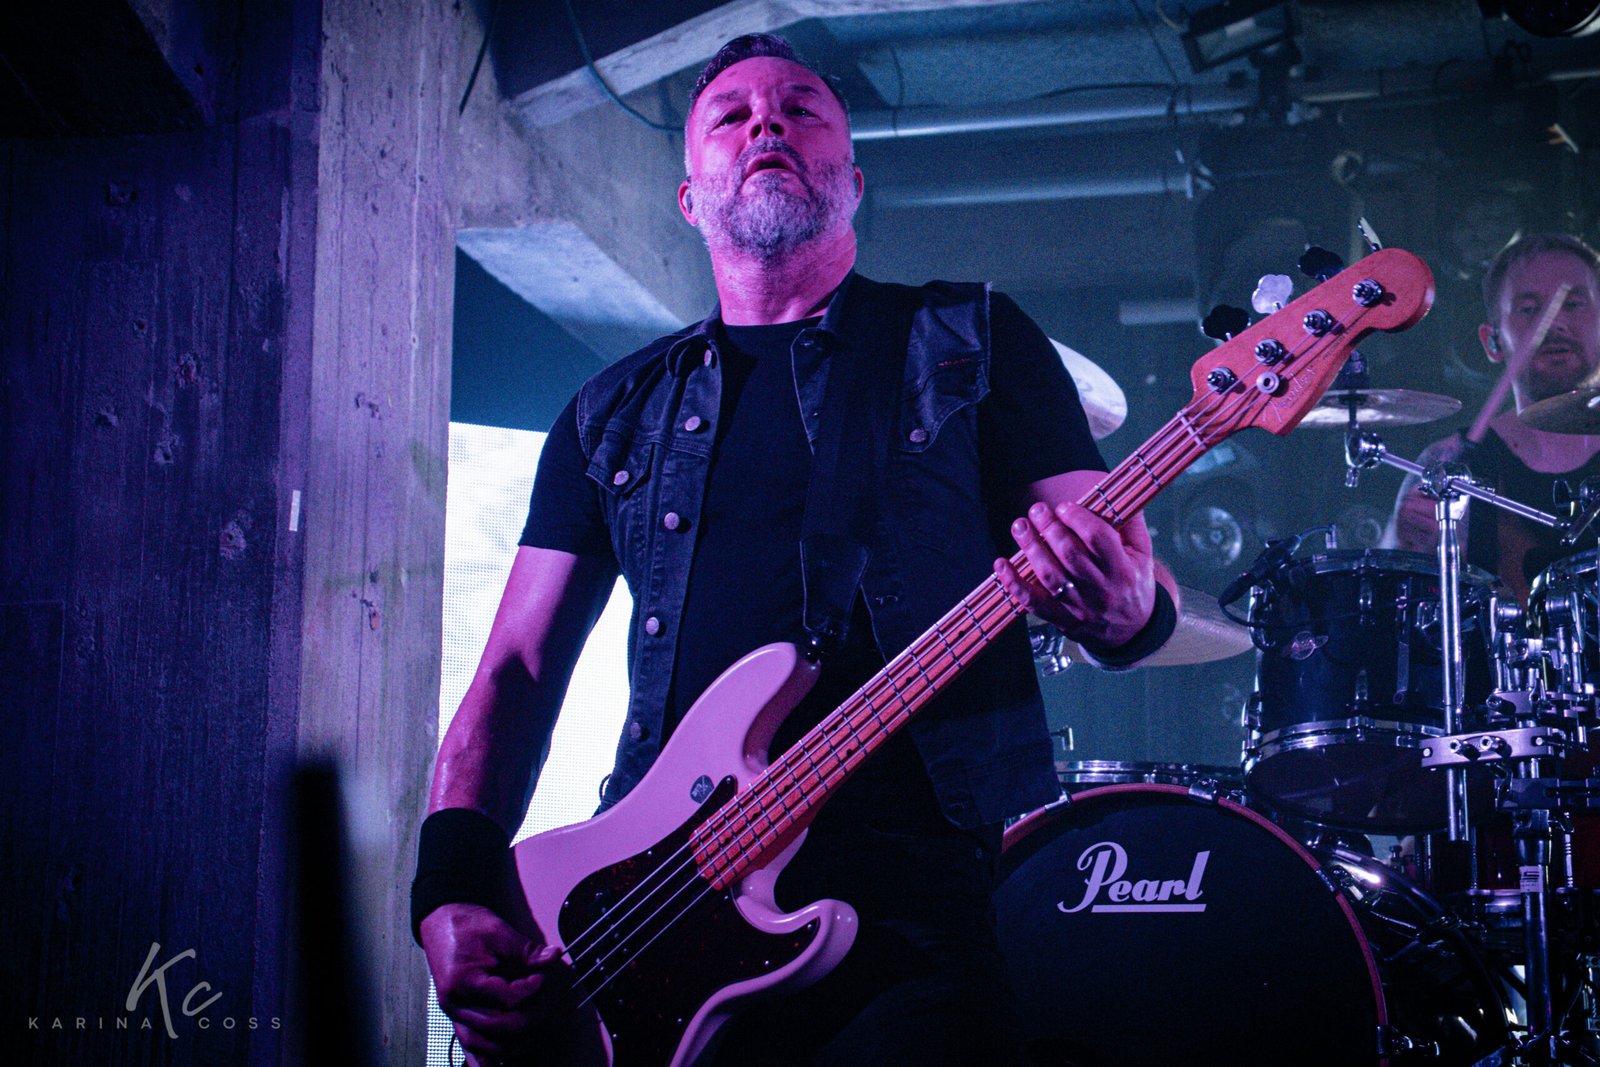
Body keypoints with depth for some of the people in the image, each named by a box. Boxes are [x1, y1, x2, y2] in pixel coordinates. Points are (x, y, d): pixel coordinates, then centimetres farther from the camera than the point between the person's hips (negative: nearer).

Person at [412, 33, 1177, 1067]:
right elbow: (519, 671, 16)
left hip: (925, 902, -3)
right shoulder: (615, 412, 20)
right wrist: (451, 894, 0)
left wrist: (1126, 610, -19)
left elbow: (1120, 572, 7)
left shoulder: (973, 341, 12)